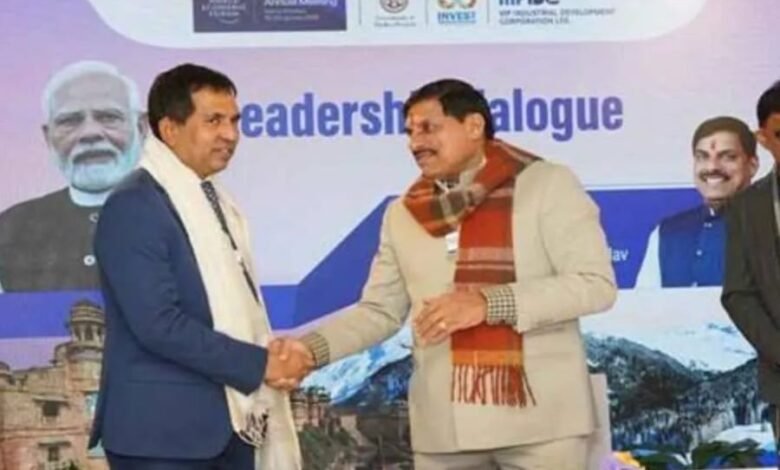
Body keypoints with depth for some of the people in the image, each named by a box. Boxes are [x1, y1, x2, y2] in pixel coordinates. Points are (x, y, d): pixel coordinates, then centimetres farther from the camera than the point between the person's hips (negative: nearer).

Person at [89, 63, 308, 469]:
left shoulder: (216, 201, 15)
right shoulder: (133, 206, -12)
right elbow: (158, 324, -21)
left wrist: (272, 360, -2)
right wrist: (259, 364, -15)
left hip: (229, 424, 8)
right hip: (165, 429, -8)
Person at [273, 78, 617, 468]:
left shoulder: (548, 185, -2)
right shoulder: (402, 214, 12)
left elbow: (596, 284, -9)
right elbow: (379, 311, 13)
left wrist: (489, 303, -19)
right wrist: (311, 349, -5)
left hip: (541, 416, -4)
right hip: (443, 424, 4)